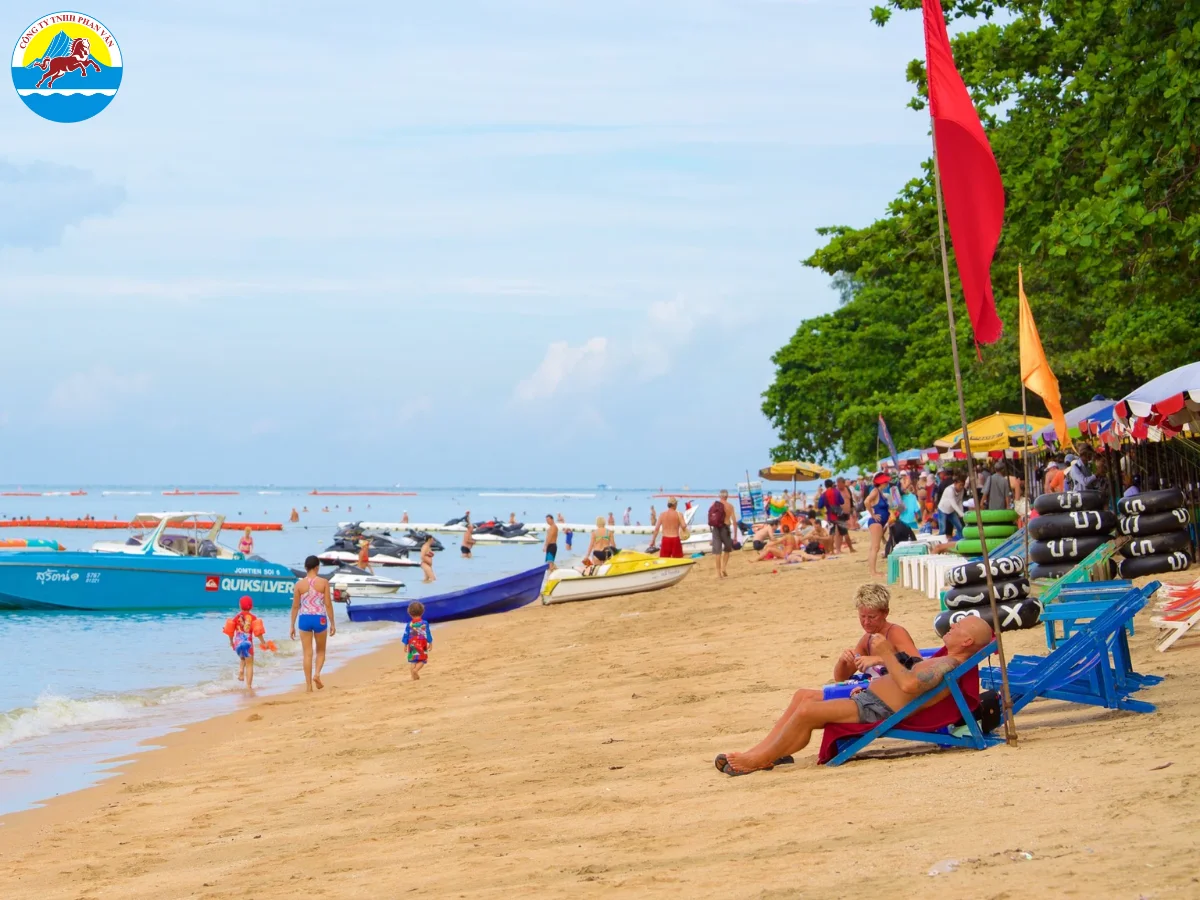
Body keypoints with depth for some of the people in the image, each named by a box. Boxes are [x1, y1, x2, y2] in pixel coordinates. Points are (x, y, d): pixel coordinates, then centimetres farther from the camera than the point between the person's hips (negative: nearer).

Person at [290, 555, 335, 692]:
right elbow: (328, 604, -5)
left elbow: (295, 606, 1)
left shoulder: (299, 584, -1)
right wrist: (332, 624, 3)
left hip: (304, 619, 1)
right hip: (320, 619, -1)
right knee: (320, 651, 18)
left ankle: (309, 686, 4)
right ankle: (317, 673, -8)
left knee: (307, 653, 6)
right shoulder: (323, 583, -5)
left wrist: (292, 626, 8)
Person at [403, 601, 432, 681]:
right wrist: (430, 643, 7)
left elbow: (406, 635, 2)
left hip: (412, 645, 1)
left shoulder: (409, 625, -3)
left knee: (412, 661, 9)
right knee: (423, 660, 5)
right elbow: (428, 634, -3)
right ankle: (416, 669, -23)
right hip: (422, 645, -1)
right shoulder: (424, 624, -5)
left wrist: (405, 645, 12)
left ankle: (414, 677, 3)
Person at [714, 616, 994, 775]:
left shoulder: (949, 665, -17)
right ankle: (758, 751, 6)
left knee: (806, 711, -22)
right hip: (868, 697, 12)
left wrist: (887, 654, -18)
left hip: (877, 710, -12)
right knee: (803, 696, 12)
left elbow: (910, 684, -31)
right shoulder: (943, 662, 17)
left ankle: (758, 760, -9)